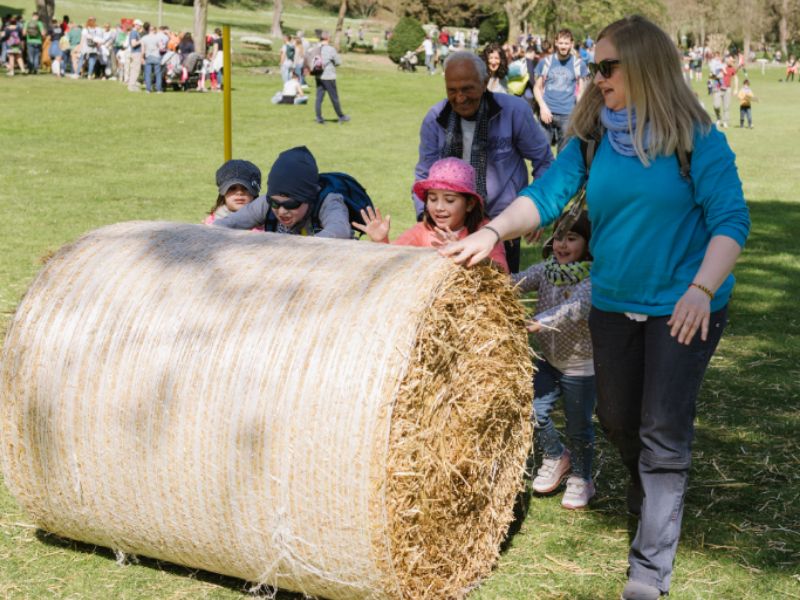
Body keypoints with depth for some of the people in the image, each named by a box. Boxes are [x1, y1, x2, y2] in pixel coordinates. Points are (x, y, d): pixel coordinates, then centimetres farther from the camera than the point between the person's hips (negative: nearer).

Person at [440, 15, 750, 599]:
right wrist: (492, 231, -22)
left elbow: (731, 219, -17)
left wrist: (702, 289, -30)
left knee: (664, 431, -5)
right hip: (613, 304, 5)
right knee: (617, 418, 17)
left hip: (682, 309, -5)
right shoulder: (592, 136, 0)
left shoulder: (696, 138, -13)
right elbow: (547, 193, -8)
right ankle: (648, 495, 48)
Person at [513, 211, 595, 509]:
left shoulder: (594, 279, -18)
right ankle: (555, 457, 22)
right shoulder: (546, 269, -2)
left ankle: (581, 478, 28)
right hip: (548, 361, 4)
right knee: (533, 409, -5)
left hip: (581, 367, -4)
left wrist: (541, 321, -51)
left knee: (578, 425, 5)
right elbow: (518, 281, -17)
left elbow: (578, 305, -36)